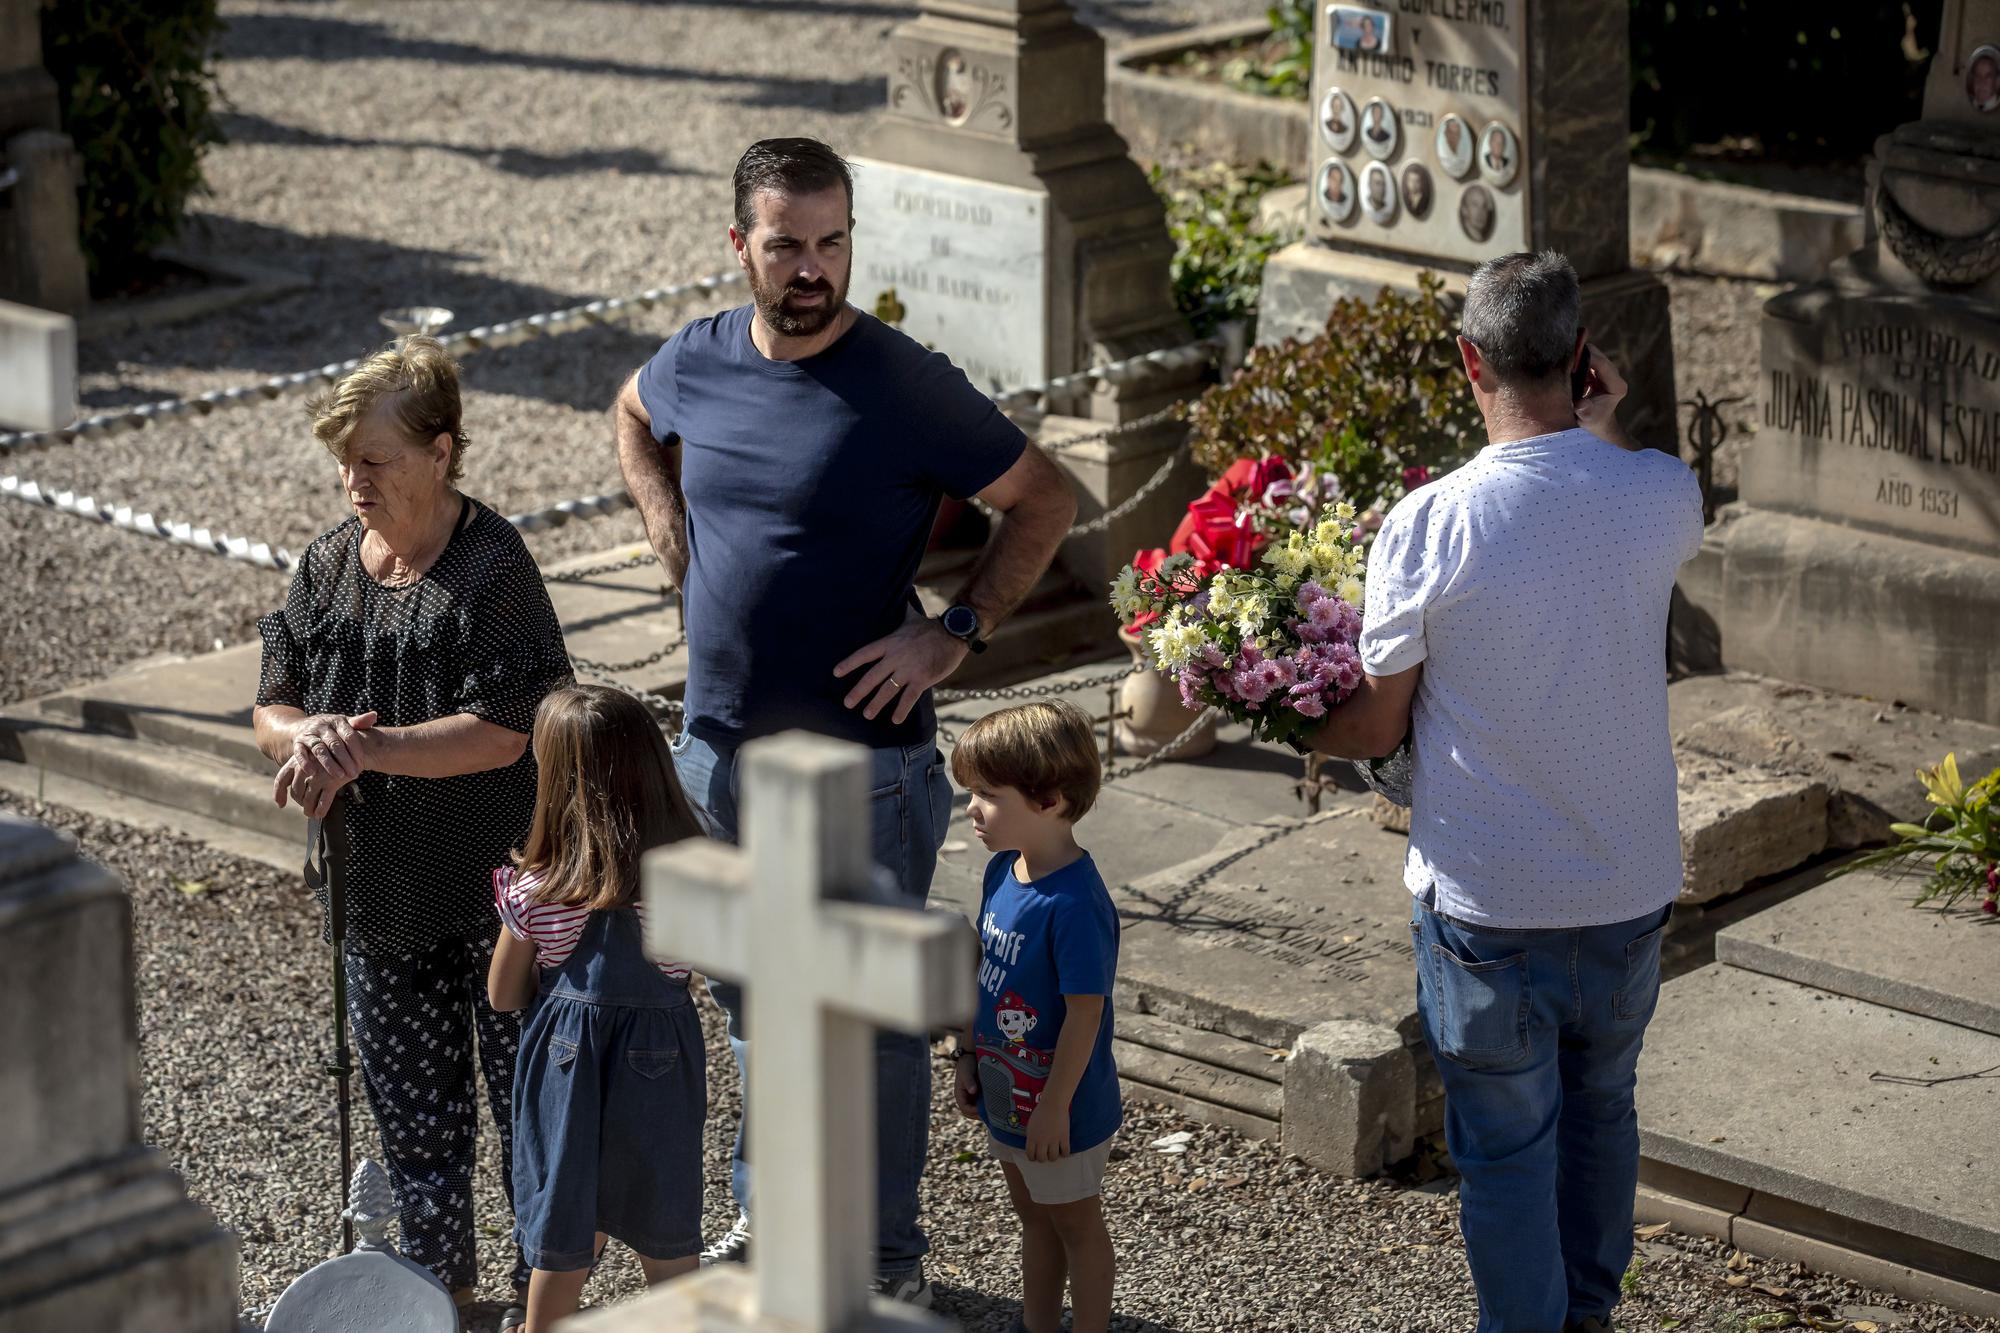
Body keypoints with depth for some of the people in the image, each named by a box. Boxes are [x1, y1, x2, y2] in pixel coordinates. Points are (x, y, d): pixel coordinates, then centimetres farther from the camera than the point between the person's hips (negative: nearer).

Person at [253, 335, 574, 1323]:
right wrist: (310, 739, -18)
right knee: (411, 1105, 16)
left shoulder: (492, 567, -17)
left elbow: (499, 733, -23)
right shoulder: (328, 566, 3)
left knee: (529, 1091, 6)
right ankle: (440, 1282, 32)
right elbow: (272, 713, 5)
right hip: (380, 889, 6)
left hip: (500, 884, -6)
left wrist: (367, 747, -26)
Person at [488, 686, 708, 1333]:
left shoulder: (535, 892, -16)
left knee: (564, 1235, 14)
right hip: (661, 1063, 1)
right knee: (666, 1233, 17)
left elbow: (503, 997, -2)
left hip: (567, 1061, -1)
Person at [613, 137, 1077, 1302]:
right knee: (751, 1000, 20)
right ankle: (767, 1216, 37)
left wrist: (956, 636, -14)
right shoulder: (698, 362, 0)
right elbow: (634, 417, 24)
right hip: (720, 754, 5)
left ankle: (887, 1259, 19)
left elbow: (1045, 504, -8)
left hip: (864, 762, -5)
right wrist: (669, 523, 8)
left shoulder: (907, 386, -15)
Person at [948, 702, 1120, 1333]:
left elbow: (1085, 1014, -26)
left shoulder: (1074, 903, -30)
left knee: (1075, 1222, 10)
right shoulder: (1003, 871, -3)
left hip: (1061, 1105, -9)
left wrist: (1055, 1107, -21)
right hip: (1007, 1092, 9)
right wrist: (968, 1057, 12)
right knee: (1032, 1214, 24)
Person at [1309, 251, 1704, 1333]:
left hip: (1488, 898, -4)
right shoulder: (1663, 494, -9)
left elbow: (1374, 729, -9)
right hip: (1630, 887, 4)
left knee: (1506, 1148, 10)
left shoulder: (1428, 525, -19)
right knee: (1601, 1110, 25)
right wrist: (1603, 429, 11)